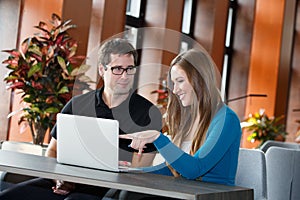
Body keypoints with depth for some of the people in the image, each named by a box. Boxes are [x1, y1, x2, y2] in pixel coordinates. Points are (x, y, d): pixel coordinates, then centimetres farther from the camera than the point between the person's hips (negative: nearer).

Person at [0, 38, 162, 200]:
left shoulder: (148, 114, 0)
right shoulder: (77, 105, 12)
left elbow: (138, 171, -4)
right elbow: (53, 151, 18)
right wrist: (59, 179, -5)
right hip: (67, 182, 5)